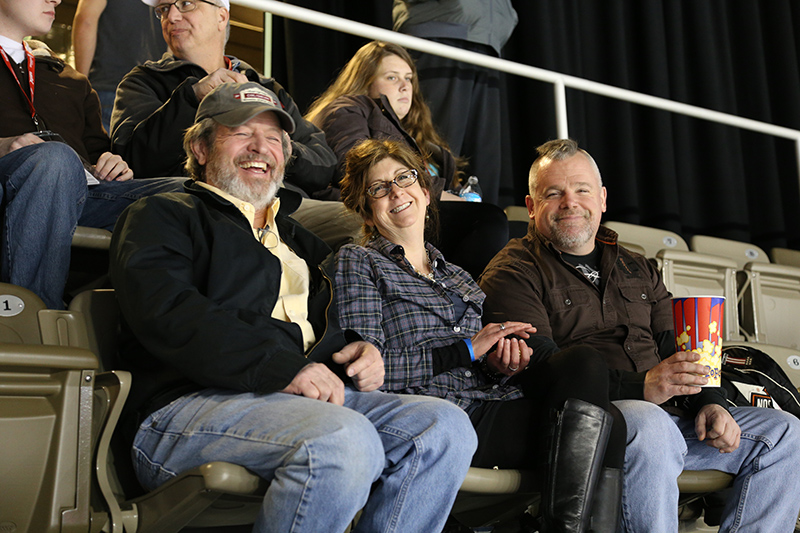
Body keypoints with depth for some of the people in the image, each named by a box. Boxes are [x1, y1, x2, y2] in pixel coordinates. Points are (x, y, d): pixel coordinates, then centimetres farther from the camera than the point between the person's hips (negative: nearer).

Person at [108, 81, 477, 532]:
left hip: (317, 396, 7)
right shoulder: (162, 216, 11)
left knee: (445, 426, -16)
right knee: (345, 440, -34)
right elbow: (169, 316, -8)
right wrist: (283, 369, -18)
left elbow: (334, 322, 36)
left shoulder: (299, 240, 33)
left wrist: (358, 350, 8)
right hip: (195, 403, -6)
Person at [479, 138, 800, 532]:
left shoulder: (638, 270, 24)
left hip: (665, 415, 7)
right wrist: (641, 387, -24)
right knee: (650, 427, -37)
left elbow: (680, 352, 19)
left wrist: (709, 403, -3)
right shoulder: (514, 272, 1)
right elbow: (539, 368, -14)